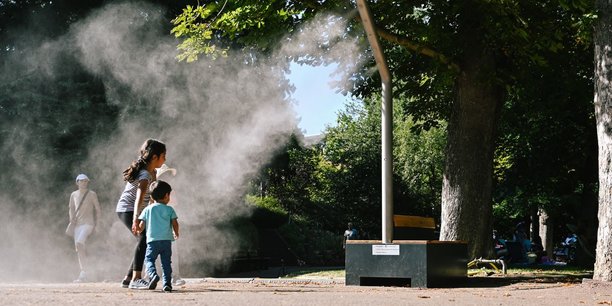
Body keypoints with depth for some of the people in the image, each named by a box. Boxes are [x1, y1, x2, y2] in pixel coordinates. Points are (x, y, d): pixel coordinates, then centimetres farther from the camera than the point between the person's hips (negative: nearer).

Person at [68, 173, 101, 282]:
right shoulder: (74, 195, 12)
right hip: (77, 224, 6)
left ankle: (83, 273, -23)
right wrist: (71, 220, 6)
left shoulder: (92, 194, 0)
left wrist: (95, 223, -2)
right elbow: (71, 208, 21)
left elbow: (97, 209, 4)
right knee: (78, 248, 4)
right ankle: (83, 275, 11)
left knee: (79, 244, -24)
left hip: (88, 223, -5)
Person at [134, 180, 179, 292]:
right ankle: (167, 283, -1)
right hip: (166, 240, 1)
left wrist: (138, 229, 28)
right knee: (166, 262, 7)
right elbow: (175, 224, 1)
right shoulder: (169, 209, 5)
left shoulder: (148, 209, 6)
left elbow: (141, 227, 5)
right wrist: (176, 233, 21)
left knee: (149, 259, 5)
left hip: (152, 240, -1)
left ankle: (153, 275, -21)